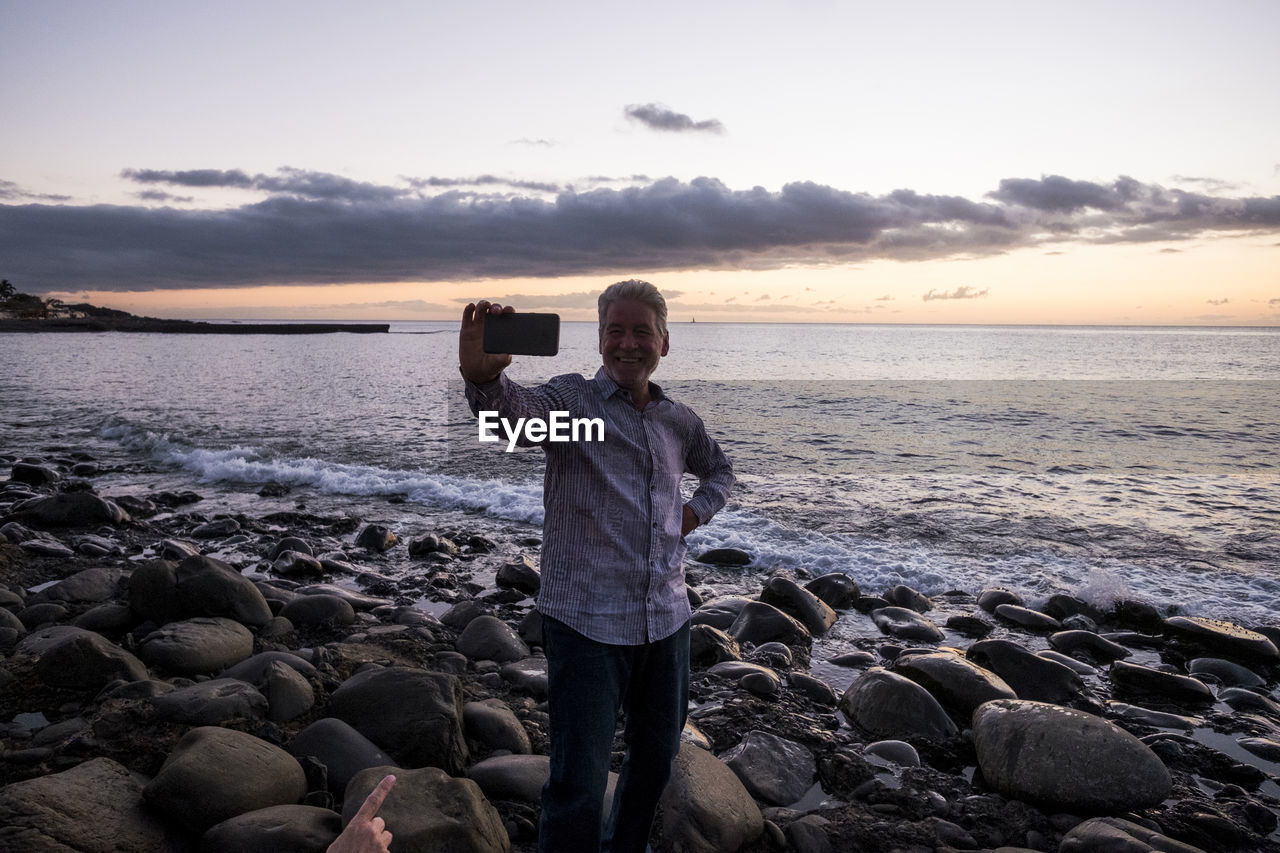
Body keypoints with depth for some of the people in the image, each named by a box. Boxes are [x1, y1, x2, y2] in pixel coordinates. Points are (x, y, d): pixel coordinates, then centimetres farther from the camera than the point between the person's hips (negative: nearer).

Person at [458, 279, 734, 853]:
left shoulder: (679, 421, 8)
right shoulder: (573, 399, -8)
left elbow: (719, 470, 28)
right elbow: (519, 411, -32)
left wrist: (697, 512, 7)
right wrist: (483, 376, -55)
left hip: (666, 620, 6)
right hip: (588, 624, -6)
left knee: (657, 758, 23)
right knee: (578, 788, -5)